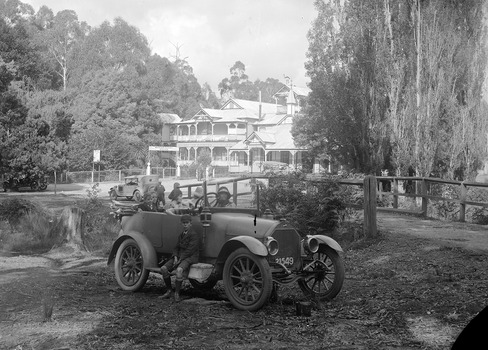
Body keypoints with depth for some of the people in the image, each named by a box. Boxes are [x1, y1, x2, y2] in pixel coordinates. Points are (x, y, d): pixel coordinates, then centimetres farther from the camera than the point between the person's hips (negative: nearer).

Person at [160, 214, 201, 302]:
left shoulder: (194, 235, -10)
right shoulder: (181, 235, 17)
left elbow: (190, 250, -16)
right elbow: (176, 248, 15)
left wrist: (180, 260, -18)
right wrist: (175, 257, -6)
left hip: (190, 257, -8)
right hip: (179, 256, 8)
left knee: (179, 270, -37)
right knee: (164, 268, -12)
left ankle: (177, 293, -25)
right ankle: (169, 290, 1)